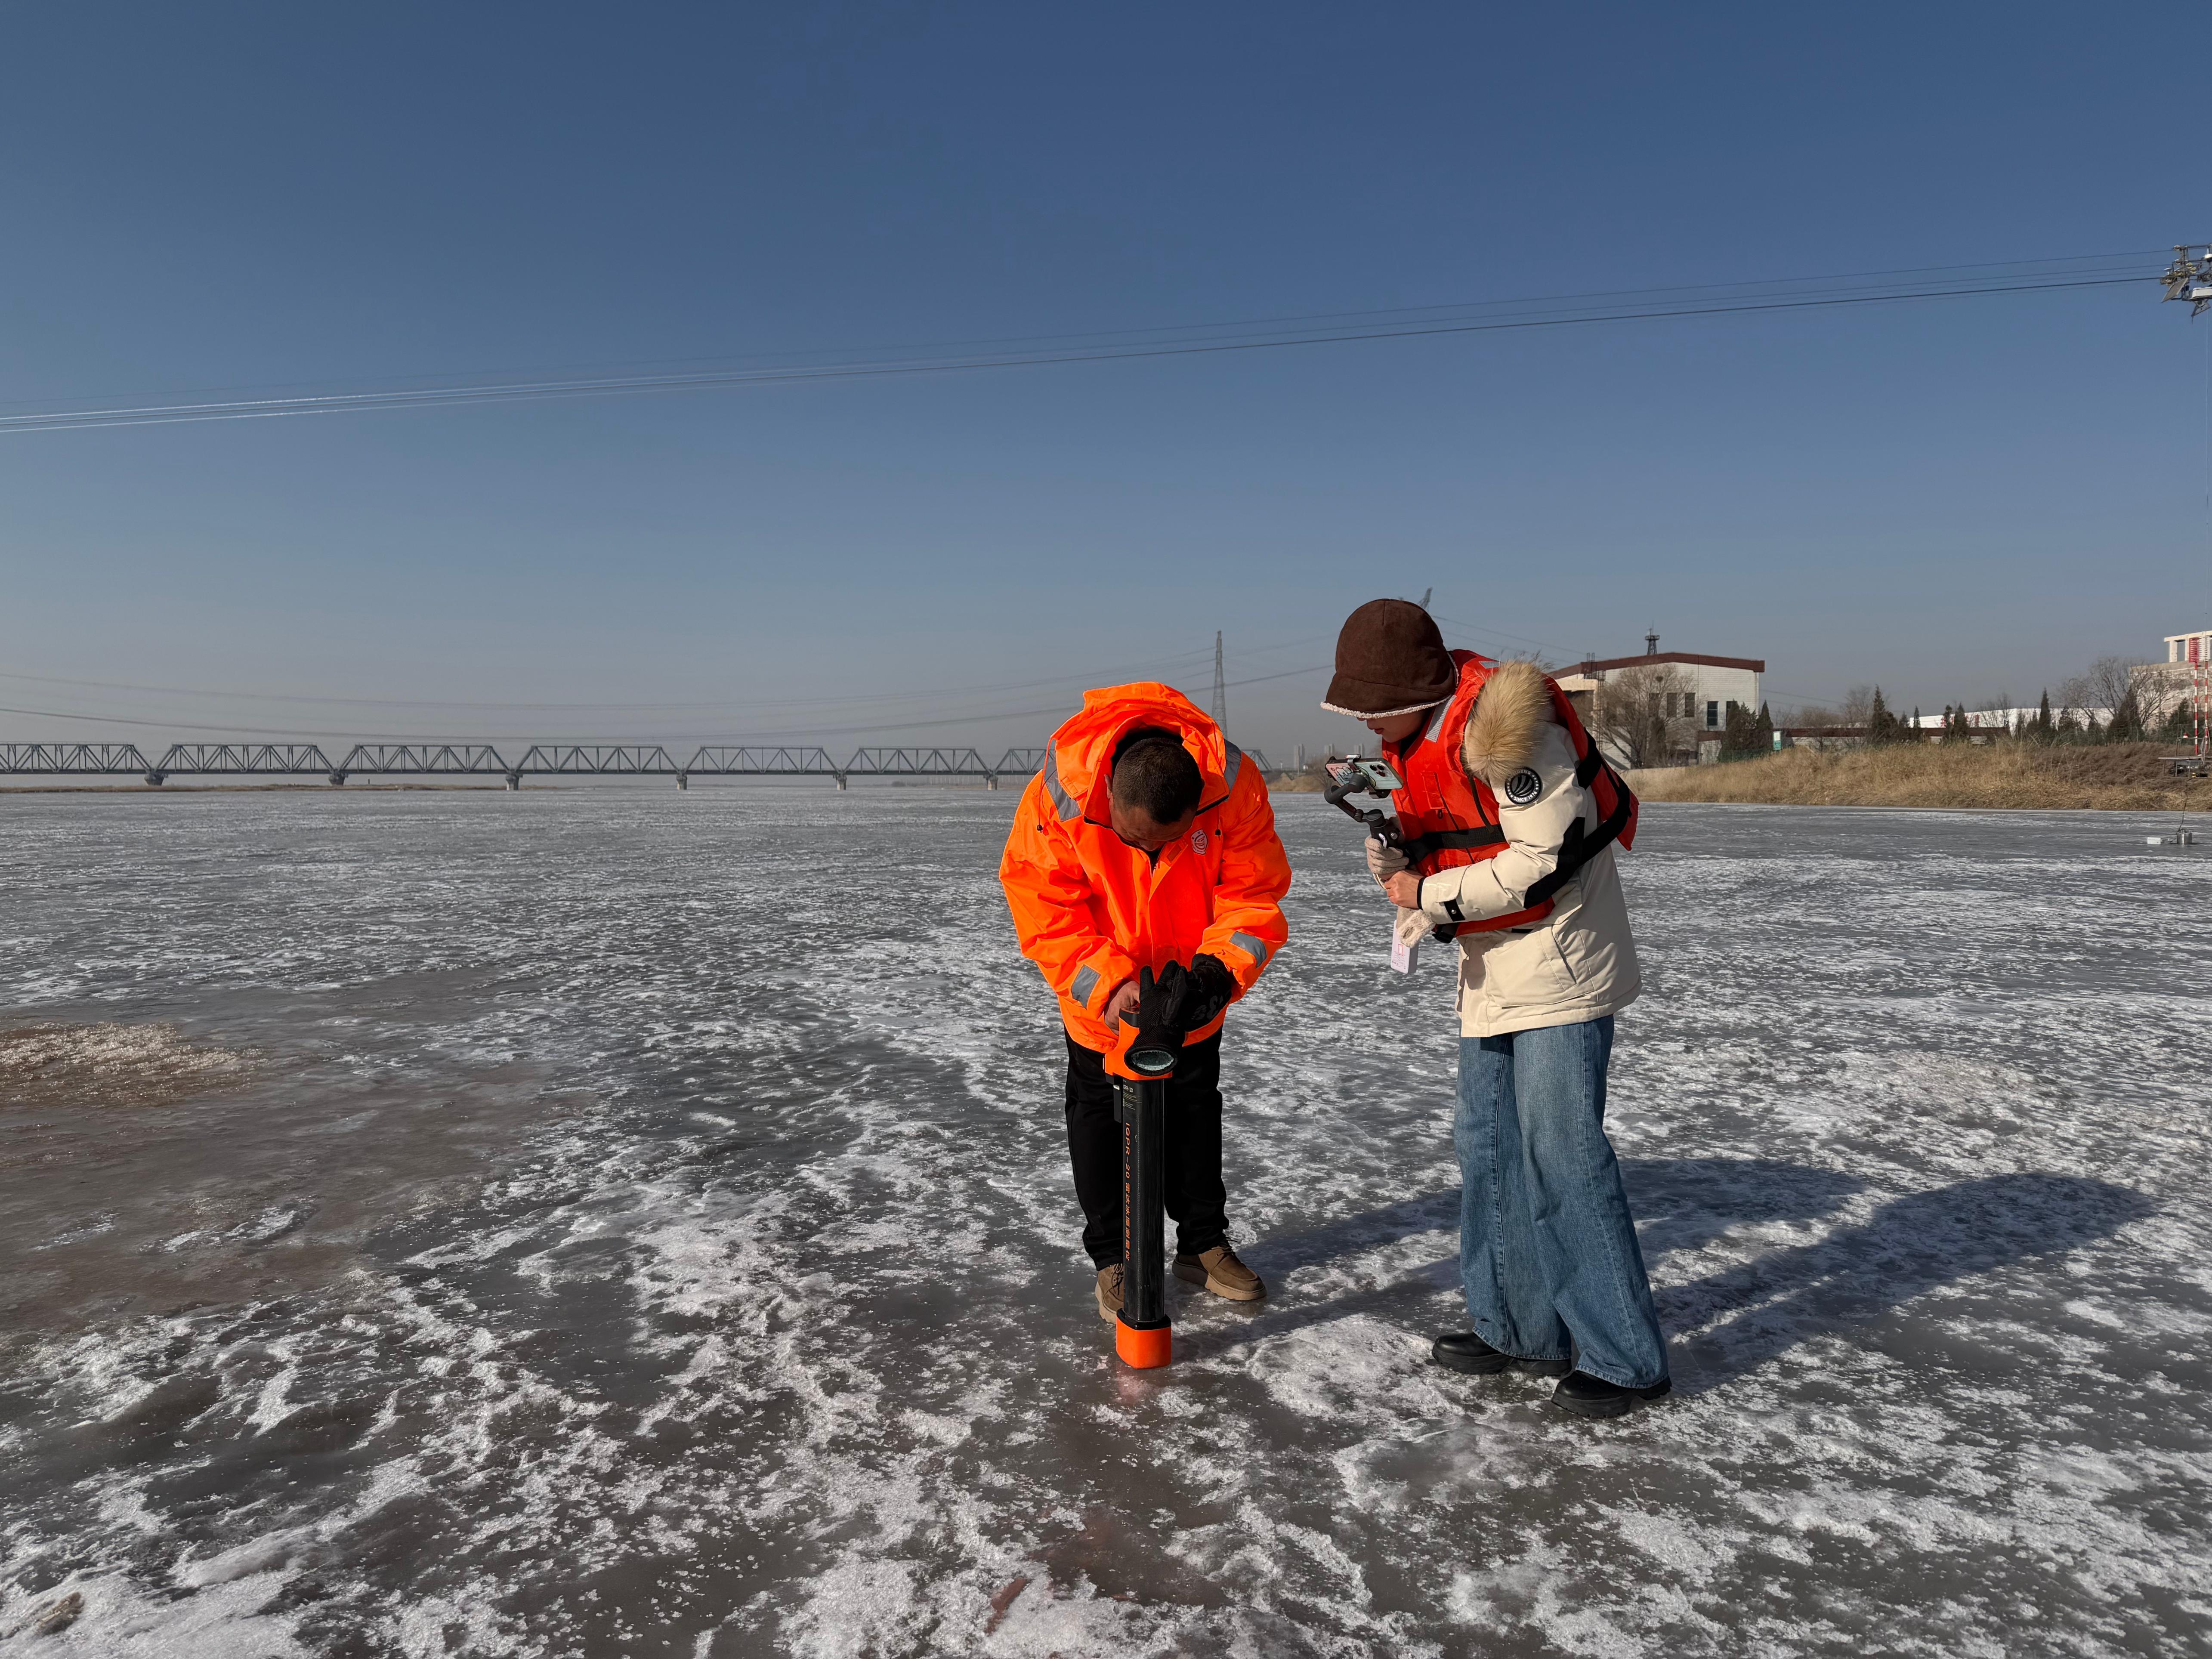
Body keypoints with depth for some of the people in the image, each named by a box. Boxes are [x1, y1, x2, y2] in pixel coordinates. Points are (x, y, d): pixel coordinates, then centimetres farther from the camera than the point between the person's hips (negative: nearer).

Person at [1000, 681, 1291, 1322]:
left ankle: (1203, 1243, 31)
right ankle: (1113, 1258, 21)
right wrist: (1110, 986, -35)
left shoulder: (1235, 788, -31)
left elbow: (1253, 901, -21)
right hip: (1097, 988, -1)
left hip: (1189, 982, 2)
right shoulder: (1057, 796, -33)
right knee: (1100, 1106, 6)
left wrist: (1214, 972, -37)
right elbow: (1045, 915, -25)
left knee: (1195, 1101, 14)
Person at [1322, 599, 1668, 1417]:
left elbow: (1550, 855, -24)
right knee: (1489, 1148, 12)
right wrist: (1397, 851, -10)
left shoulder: (1499, 721, -23)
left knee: (1561, 1152, -9)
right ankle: (1521, 1328, 25)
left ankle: (1623, 1356, 5)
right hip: (1490, 966, 10)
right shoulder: (1413, 735, 6)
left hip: (1560, 961, -9)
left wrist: (1429, 896, -18)